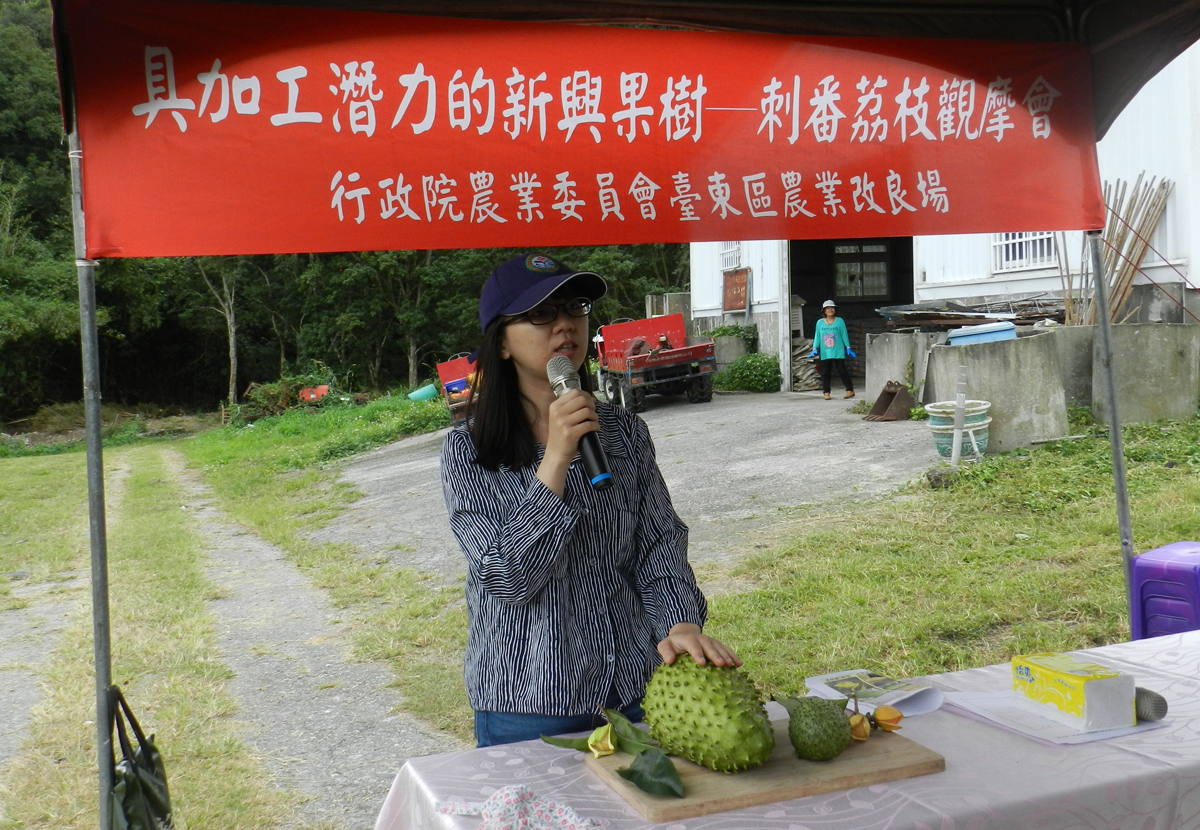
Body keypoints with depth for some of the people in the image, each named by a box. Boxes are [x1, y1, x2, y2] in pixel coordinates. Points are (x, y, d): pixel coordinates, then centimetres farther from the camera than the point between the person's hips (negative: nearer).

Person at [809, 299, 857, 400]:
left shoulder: (840, 321, 1)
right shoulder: (820, 322, 5)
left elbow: (844, 335, 4)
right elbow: (817, 336, 8)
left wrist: (848, 347, 1)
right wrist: (815, 348, 0)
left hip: (838, 352, -2)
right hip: (825, 353, 2)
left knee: (842, 371, -2)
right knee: (825, 373, 4)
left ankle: (850, 390, 5)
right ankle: (826, 392, 11)